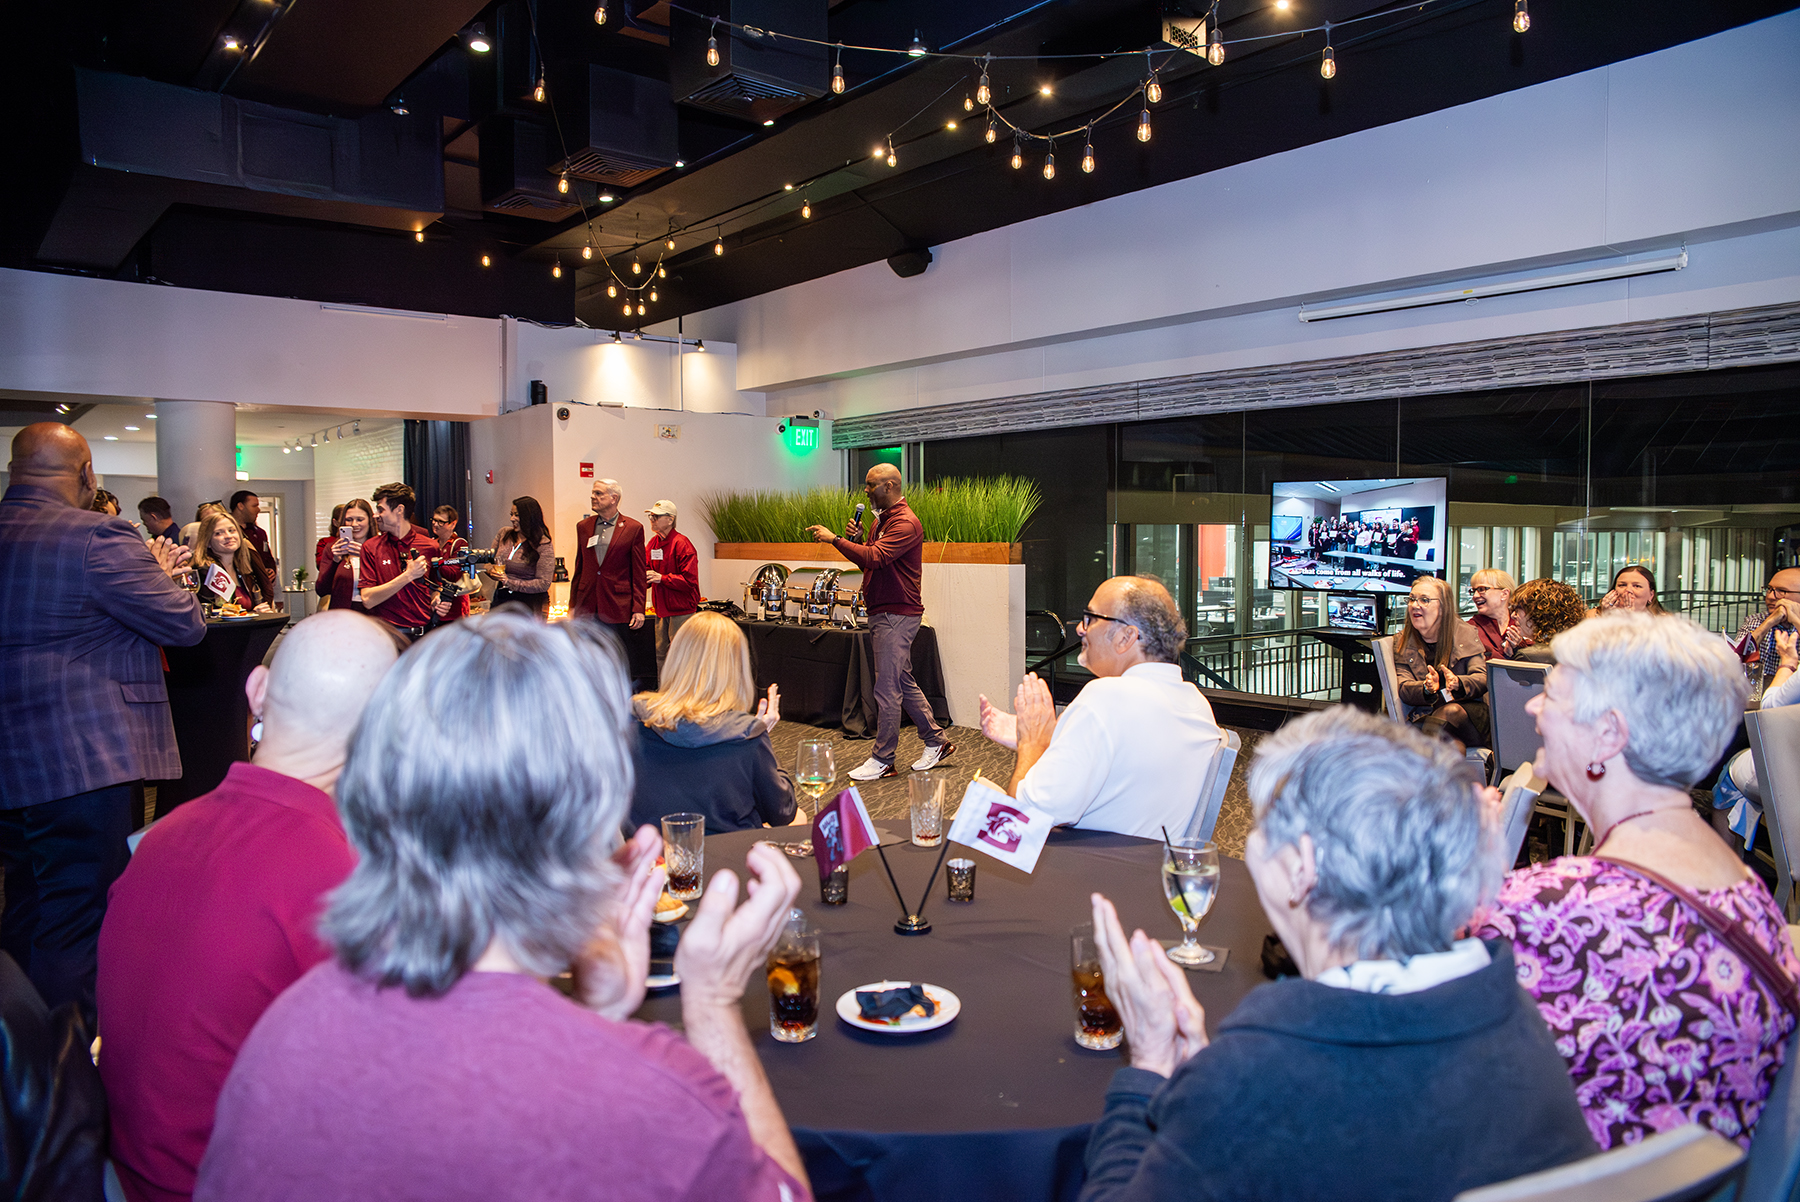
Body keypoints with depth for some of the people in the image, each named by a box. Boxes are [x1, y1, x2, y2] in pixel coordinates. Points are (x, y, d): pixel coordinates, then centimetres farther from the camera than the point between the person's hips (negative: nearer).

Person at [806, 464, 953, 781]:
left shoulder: (905, 523, -15)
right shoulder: (880, 520, 17)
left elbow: (875, 558, -28)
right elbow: (868, 562, 20)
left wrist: (835, 539, -24)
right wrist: (856, 539, 2)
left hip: (896, 615, -10)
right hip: (882, 613, 10)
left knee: (887, 689, -5)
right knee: (904, 683, 15)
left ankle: (883, 760, 4)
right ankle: (937, 741, 25)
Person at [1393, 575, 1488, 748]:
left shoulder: (1465, 634, 9)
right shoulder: (1402, 642, 11)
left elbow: (1483, 679, -1)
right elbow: (1404, 689, 0)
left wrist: (1458, 684, -25)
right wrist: (1427, 689, -25)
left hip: (1468, 709, 0)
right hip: (1425, 714, 0)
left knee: (1452, 711, -36)